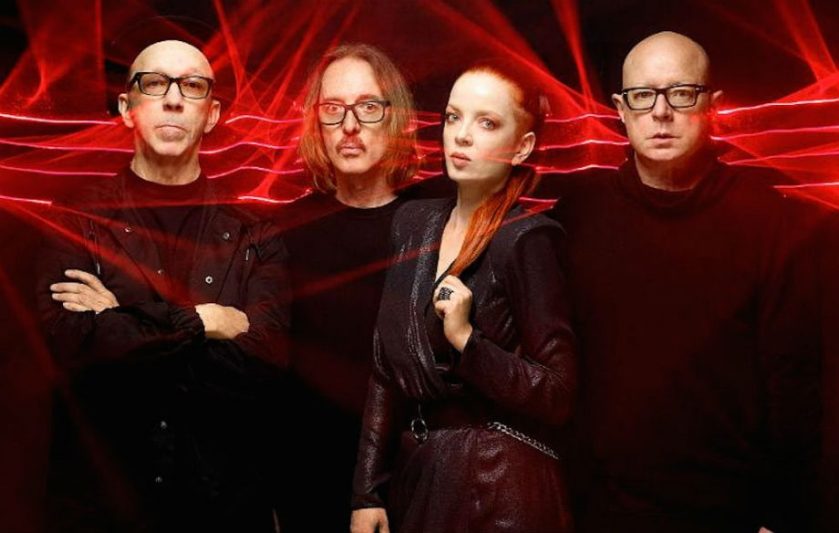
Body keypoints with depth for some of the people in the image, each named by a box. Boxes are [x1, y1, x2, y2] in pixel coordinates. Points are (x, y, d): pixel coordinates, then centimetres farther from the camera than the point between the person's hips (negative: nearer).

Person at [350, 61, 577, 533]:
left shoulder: (527, 240, -14)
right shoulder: (413, 221, 4)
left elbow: (558, 395, -13)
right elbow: (386, 372, 6)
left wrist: (467, 340, -24)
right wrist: (367, 493, 3)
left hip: (498, 493, -5)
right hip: (413, 476, 6)